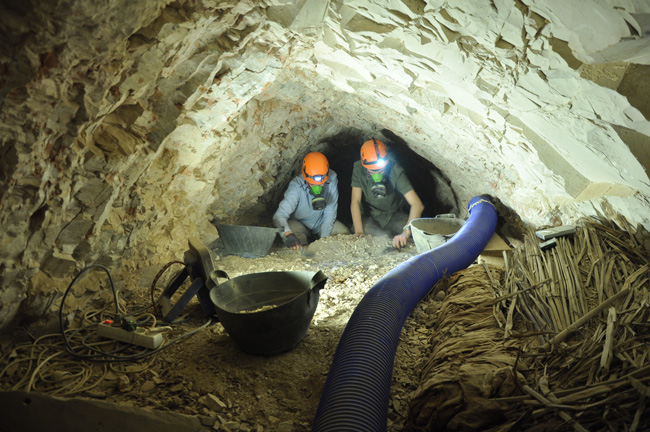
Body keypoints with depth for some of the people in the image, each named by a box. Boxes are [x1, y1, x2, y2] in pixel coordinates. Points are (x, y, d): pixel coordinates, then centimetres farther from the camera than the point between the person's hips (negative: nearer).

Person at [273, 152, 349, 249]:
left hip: (321, 223, 3)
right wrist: (287, 233, -60)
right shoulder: (296, 186, -31)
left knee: (344, 233, -17)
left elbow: (330, 212, -16)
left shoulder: (332, 179, -24)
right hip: (299, 223, -3)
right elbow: (279, 215, -39)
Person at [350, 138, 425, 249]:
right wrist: (359, 232, -30)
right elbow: (355, 202, -17)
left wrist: (406, 233, -48)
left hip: (394, 215, 0)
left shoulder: (395, 170, -25)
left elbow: (417, 204, -32)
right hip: (369, 216, 0)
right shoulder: (358, 168, -19)